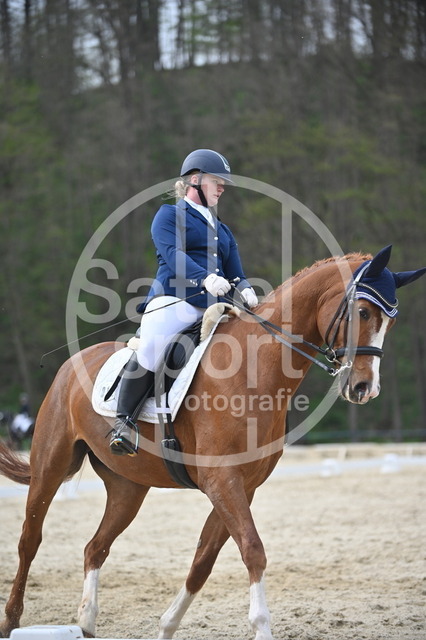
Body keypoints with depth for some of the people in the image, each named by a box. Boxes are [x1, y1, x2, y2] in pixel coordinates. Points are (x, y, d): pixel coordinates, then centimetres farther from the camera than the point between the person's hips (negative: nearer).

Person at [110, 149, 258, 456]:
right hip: (175, 300, -7)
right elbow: (173, 255, -7)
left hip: (214, 307, 7)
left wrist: (246, 290, -5)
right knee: (152, 345, -34)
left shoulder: (223, 231, 31)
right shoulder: (169, 215, 11)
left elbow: (235, 272, 20)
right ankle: (126, 421, -23)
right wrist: (205, 278, -26)